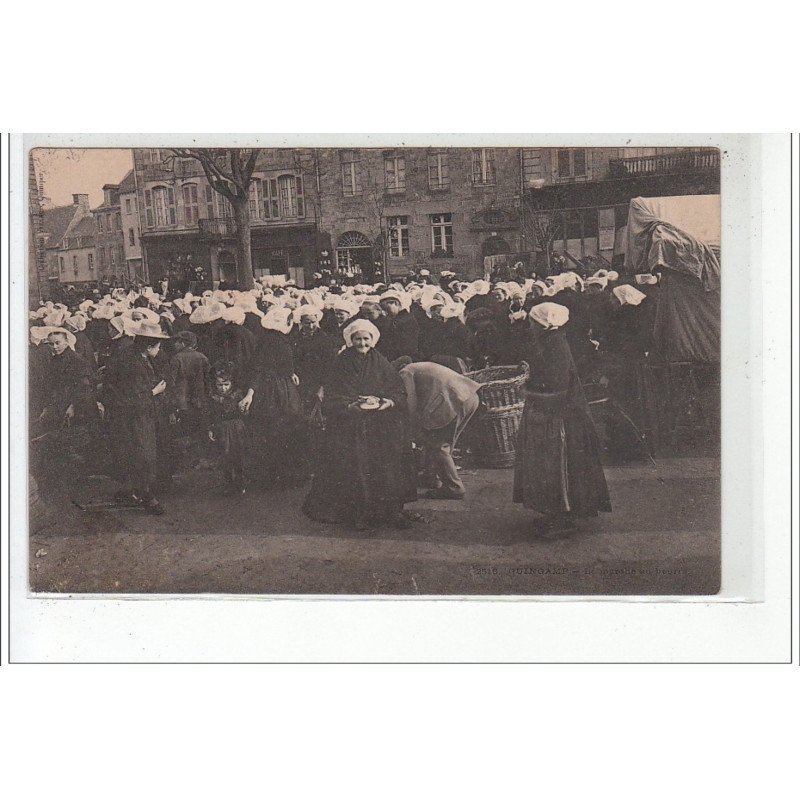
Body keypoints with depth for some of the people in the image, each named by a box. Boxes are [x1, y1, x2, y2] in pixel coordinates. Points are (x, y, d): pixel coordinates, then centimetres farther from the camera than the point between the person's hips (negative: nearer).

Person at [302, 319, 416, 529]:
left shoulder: (381, 363, 13)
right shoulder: (342, 363, 8)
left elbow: (399, 391, 11)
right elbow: (331, 396, 2)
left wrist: (389, 401, -10)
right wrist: (351, 405, -15)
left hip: (380, 419, 1)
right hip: (349, 421, -1)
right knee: (355, 458, -23)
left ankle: (392, 508, -16)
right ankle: (359, 511, -16)